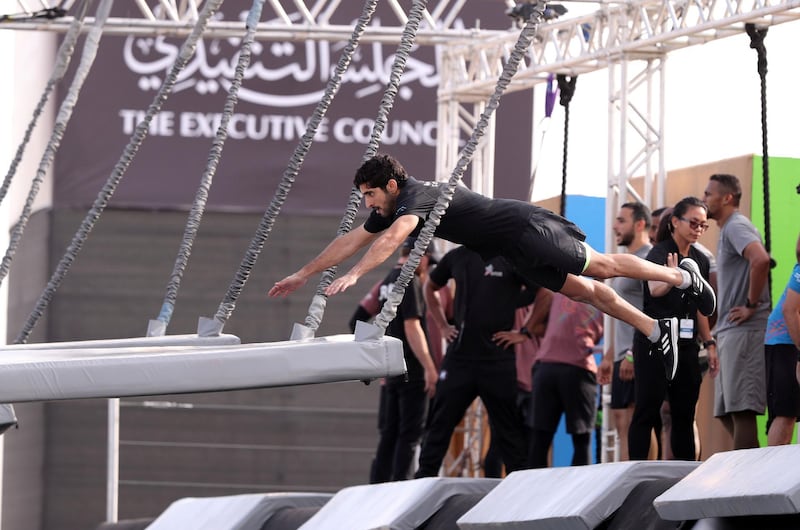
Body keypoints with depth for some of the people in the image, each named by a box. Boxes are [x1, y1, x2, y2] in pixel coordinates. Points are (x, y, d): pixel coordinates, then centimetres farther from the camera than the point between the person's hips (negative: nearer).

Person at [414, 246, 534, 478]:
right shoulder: (457, 257, 7)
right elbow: (430, 288, 25)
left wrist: (523, 332, -4)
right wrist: (442, 326, 15)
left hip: (498, 357, -4)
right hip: (460, 353, 4)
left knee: (507, 428, 3)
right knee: (440, 423, 4)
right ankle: (424, 478, 10)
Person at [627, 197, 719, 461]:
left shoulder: (701, 260, 13)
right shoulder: (660, 253, -9)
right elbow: (655, 288, -30)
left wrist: (709, 343, 17)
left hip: (686, 346, 7)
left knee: (684, 414, 7)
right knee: (647, 411, -8)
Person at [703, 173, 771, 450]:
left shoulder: (736, 227, -9)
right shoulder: (727, 230, 22)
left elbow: (761, 260, -29)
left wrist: (751, 305, -21)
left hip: (744, 331, -10)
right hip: (730, 333, 10)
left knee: (741, 411, -10)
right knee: (726, 413, 10)